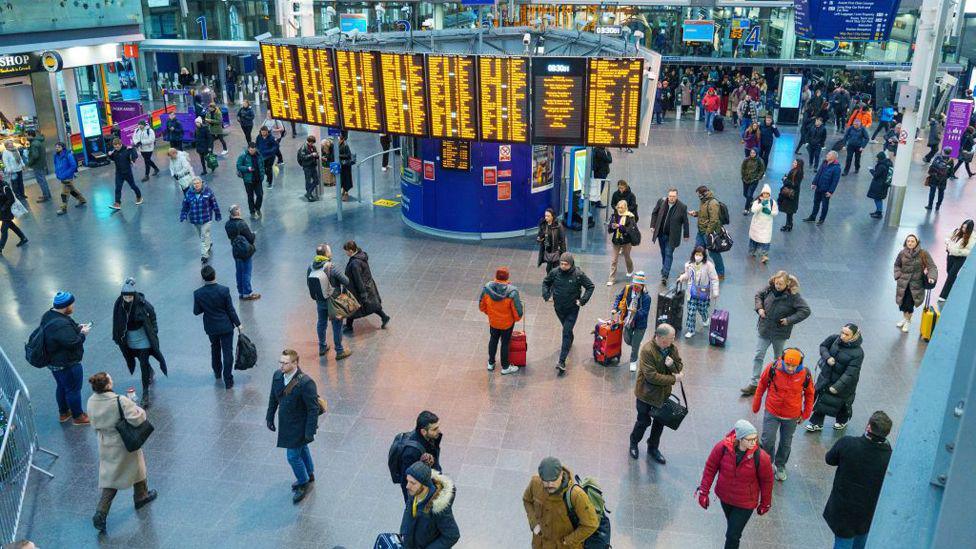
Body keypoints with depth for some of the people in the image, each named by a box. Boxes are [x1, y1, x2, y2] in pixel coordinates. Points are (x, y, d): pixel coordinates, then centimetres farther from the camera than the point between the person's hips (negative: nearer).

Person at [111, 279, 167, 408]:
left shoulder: (143, 304, -21)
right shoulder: (119, 304, -12)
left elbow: (153, 319, -9)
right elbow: (117, 322, 1)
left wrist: (154, 336, -7)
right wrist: (118, 338, 5)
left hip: (143, 340, -4)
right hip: (129, 341, 4)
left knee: (144, 364, -5)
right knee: (142, 361, 23)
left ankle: (146, 393, 4)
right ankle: (151, 374, 54)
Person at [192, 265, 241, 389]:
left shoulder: (198, 293, -16)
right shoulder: (224, 290, -20)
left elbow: (196, 312, -5)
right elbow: (230, 309, -13)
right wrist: (238, 324, -1)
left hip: (211, 327, 3)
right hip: (226, 326, -3)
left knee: (215, 349, 26)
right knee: (227, 352, 6)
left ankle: (217, 372, 44)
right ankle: (228, 380, 10)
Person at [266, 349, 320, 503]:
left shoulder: (305, 383, -30)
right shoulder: (277, 375, -10)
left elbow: (313, 409, -24)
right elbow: (273, 398, 6)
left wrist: (310, 431, -21)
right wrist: (270, 417, 12)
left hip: (298, 426, -7)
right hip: (285, 423, 7)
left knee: (293, 456, 3)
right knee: (301, 449, 26)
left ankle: (303, 484, 28)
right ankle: (309, 475, 48)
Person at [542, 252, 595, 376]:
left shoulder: (578, 274, -16)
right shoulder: (554, 273, -10)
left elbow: (590, 286, -4)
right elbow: (545, 282, 10)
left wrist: (582, 300, -12)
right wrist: (546, 295, -5)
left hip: (572, 309, -3)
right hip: (559, 308, 3)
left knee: (566, 333, -9)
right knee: (567, 330, 23)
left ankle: (562, 362, -11)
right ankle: (569, 343, 55)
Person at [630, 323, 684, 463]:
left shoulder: (672, 348, -9)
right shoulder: (647, 350, -28)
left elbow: (679, 367, -1)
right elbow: (651, 376, -29)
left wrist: (672, 364, -25)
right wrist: (674, 379, -23)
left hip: (664, 393, 5)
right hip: (646, 393, -5)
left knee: (660, 422, 19)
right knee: (644, 422, 12)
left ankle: (653, 448, 42)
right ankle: (634, 442, 42)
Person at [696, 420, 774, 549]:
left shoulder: (761, 457, -26)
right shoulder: (722, 447, -23)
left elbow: (767, 481, -8)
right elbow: (710, 468, -8)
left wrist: (765, 503, 4)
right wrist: (703, 492, -6)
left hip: (745, 503, -2)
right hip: (724, 497, 3)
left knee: (732, 536, 2)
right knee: (731, 525, 26)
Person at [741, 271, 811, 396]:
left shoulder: (793, 295, -20)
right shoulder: (770, 288, -9)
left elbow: (806, 311, -18)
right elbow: (758, 295, 11)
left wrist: (789, 320, -21)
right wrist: (759, 308, -4)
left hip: (780, 333, -3)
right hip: (764, 329, 3)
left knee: (779, 358, 17)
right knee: (758, 356, 4)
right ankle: (754, 384, 11)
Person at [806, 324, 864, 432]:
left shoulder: (857, 353, -28)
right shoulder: (836, 339, -14)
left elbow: (850, 373, -29)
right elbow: (823, 346, 4)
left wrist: (837, 386, -30)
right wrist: (827, 357, -16)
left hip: (844, 383, -4)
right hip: (826, 376, 4)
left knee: (842, 402, 19)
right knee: (820, 399, 12)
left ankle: (842, 421, 50)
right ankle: (817, 423, 30)